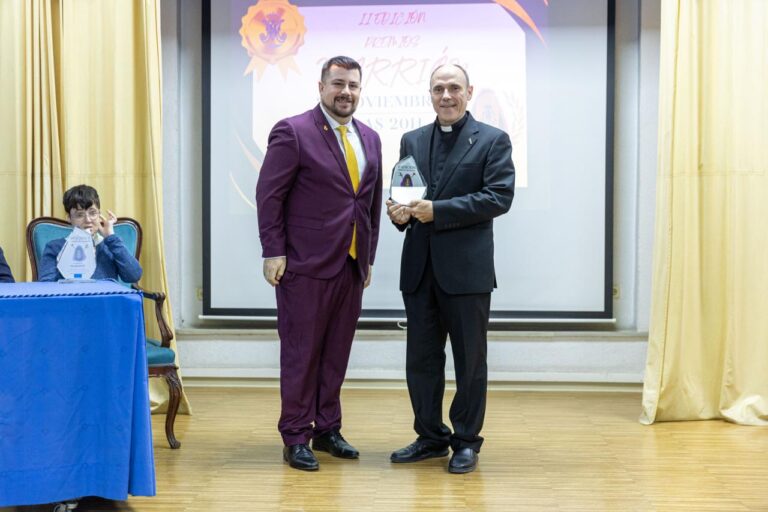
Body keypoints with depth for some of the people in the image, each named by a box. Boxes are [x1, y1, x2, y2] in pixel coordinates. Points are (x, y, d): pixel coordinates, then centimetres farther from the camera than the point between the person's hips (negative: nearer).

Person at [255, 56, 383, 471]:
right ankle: (296, 438, 14)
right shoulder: (293, 132, -6)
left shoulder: (370, 139, 13)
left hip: (351, 266, 6)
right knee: (301, 354, 3)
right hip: (306, 265, -6)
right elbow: (269, 196, -7)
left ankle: (327, 429, 25)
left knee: (337, 353, 12)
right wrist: (273, 253, -11)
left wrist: (368, 257, 15)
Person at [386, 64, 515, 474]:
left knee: (470, 360, 6)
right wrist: (398, 211, -10)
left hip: (466, 268, -4)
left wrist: (437, 210, -18)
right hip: (419, 267, 5)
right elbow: (402, 192, 15)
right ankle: (430, 436, 26)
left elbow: (500, 197, -11)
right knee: (421, 358, 11)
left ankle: (467, 441, 21)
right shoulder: (412, 141, 13)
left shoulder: (493, 140, -1)